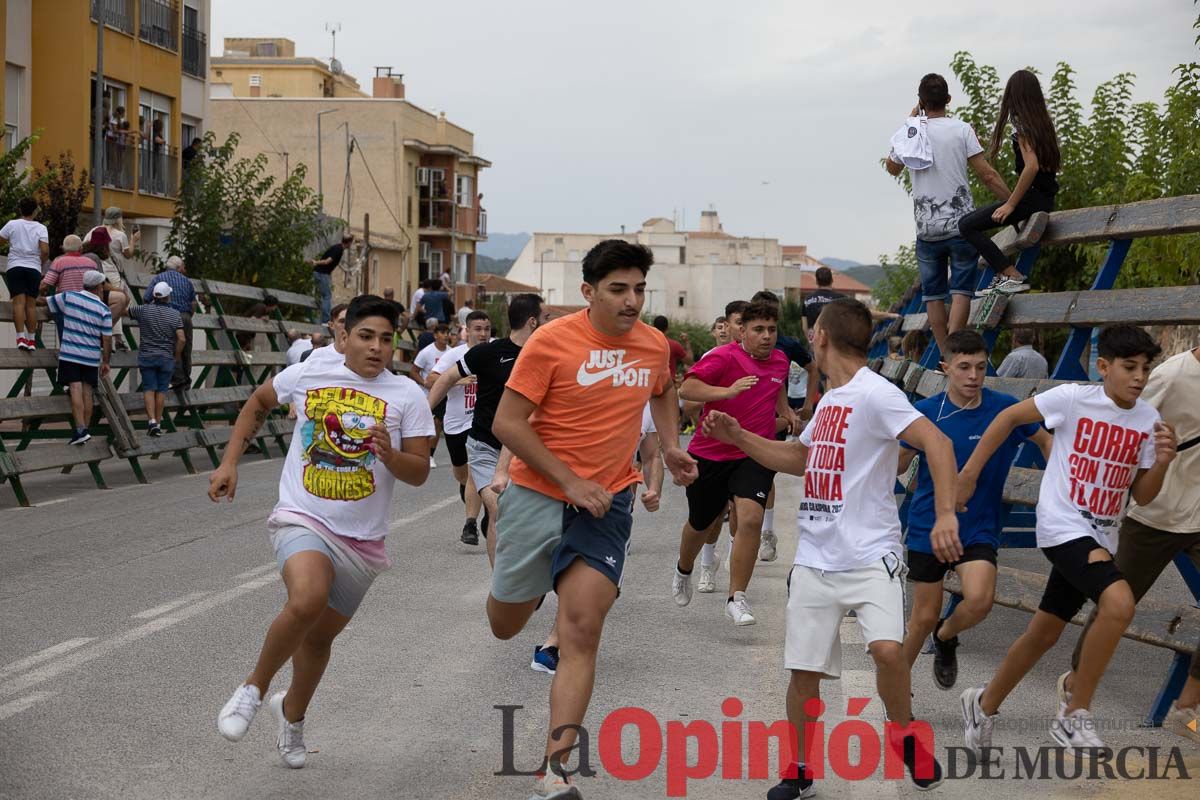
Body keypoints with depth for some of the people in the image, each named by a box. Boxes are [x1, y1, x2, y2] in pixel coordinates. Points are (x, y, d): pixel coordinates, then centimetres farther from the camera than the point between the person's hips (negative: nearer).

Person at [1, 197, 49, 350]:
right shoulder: (41, 228, 2)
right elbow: (45, 251, -8)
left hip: (15, 267, -1)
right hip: (34, 268, 1)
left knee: (19, 302, -7)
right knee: (31, 304, 6)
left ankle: (21, 337, -19)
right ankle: (32, 339, 6)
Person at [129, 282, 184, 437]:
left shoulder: (143, 310, -5)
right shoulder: (175, 314, -4)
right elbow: (181, 339, -8)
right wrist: (176, 357, 4)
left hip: (146, 357, 0)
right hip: (166, 358, 0)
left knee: (149, 389, 2)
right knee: (161, 390, 7)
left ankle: (152, 420, -13)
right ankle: (158, 424, 10)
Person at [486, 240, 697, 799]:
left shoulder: (654, 344, 2)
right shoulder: (552, 341, -13)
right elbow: (506, 423, -13)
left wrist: (671, 447, 12)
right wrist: (570, 481, -17)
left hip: (606, 501, 2)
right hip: (537, 495, -2)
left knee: (582, 632, -13)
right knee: (505, 627, 13)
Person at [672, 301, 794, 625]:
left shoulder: (780, 361, 7)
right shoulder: (724, 357, -14)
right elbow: (686, 389, -28)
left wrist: (786, 411, 19)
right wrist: (728, 391, -38)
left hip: (755, 455, 2)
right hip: (710, 454, -2)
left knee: (751, 519, -22)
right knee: (700, 524, 17)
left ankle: (737, 599, -15)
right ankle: (683, 572, 50)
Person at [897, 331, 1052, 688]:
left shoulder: (1005, 408, -8)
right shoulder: (926, 412, -8)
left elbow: (1044, 441, 11)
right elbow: (899, 464, 4)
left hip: (980, 527, 0)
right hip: (928, 525, 0)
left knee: (979, 600, -24)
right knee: (925, 615, 6)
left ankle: (946, 637, 11)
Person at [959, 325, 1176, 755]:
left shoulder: (1148, 420, 3)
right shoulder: (1074, 397, -13)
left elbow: (1142, 496, 8)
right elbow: (1010, 417, -1)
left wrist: (1162, 463, -12)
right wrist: (970, 472, 0)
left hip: (1099, 538, 7)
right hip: (1063, 526, -7)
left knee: (1044, 633, 16)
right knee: (1119, 602, -29)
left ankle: (984, 704, 38)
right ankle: (1075, 715, -15)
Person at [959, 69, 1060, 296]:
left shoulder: (1022, 124, -11)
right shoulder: (1044, 122, 15)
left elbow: (1032, 166, -23)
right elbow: (1055, 164, 22)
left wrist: (1010, 204, -19)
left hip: (1032, 197, -10)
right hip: (1047, 199, 10)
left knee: (967, 225, -12)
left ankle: (1011, 275, -18)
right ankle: (1002, 276, 16)